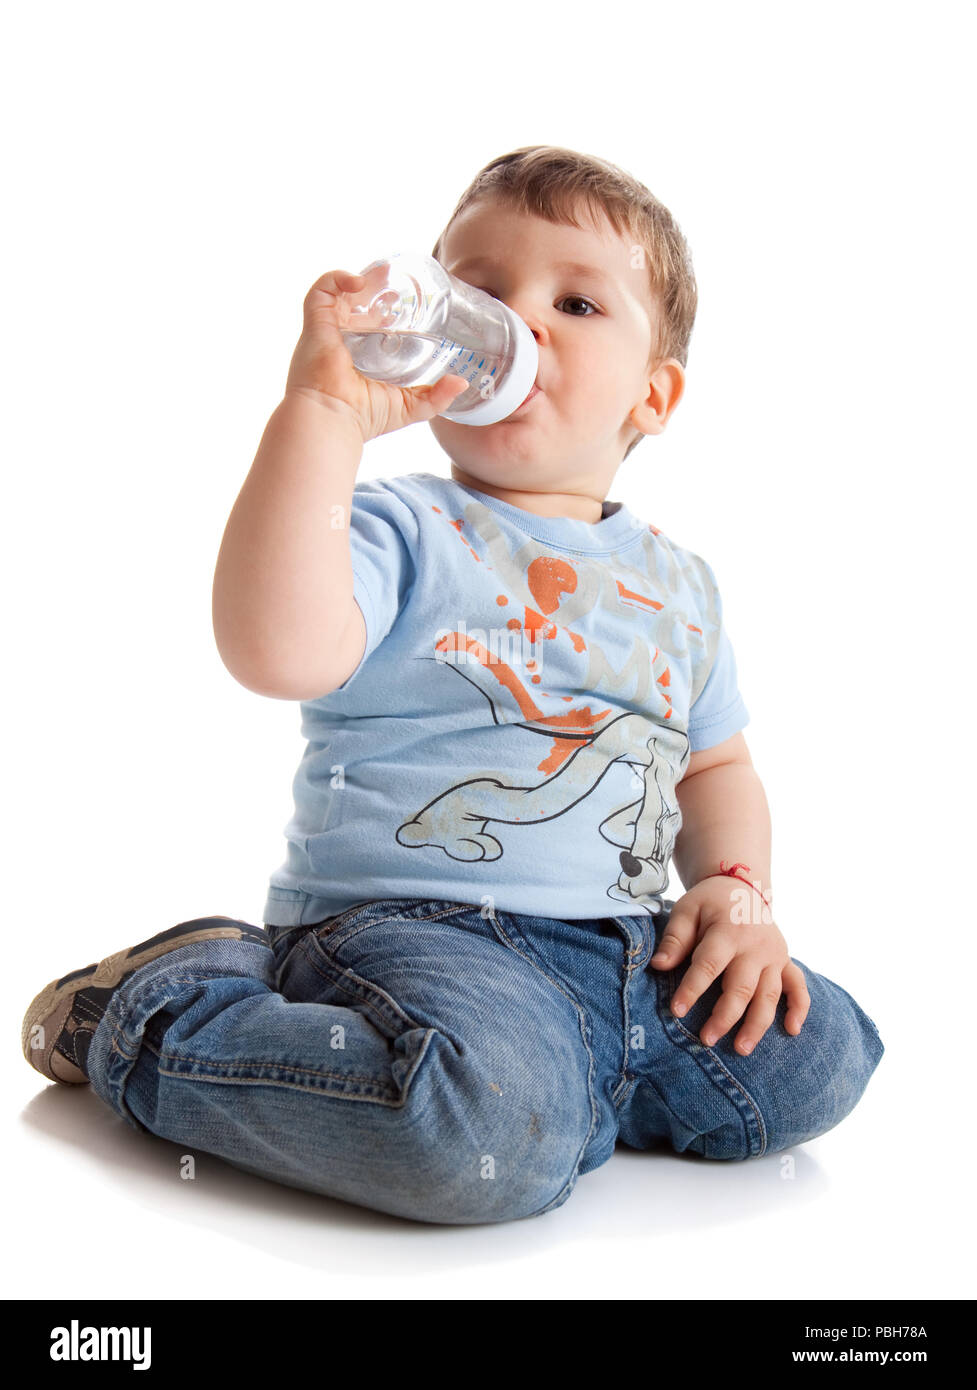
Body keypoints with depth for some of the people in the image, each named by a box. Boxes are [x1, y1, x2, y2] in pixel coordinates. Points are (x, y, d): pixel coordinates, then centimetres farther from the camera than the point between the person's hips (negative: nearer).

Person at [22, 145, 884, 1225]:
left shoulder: (675, 581, 16)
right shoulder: (403, 532, -6)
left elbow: (714, 763, 25)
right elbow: (276, 651, -27)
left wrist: (738, 890, 6)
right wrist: (324, 413, -26)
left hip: (617, 950, 7)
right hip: (401, 924, -7)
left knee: (815, 1057, -4)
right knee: (494, 1137, -33)